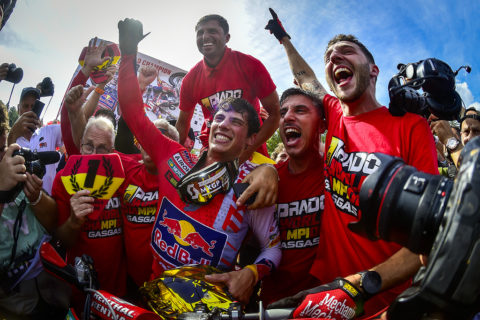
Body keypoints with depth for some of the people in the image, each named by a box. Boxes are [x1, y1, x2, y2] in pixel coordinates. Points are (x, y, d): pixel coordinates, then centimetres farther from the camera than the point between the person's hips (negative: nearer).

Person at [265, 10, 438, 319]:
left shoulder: (410, 126, -10)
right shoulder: (335, 115, 3)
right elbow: (306, 78, 24)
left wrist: (360, 285, -26)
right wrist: (283, 36, 38)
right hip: (326, 280, 4)